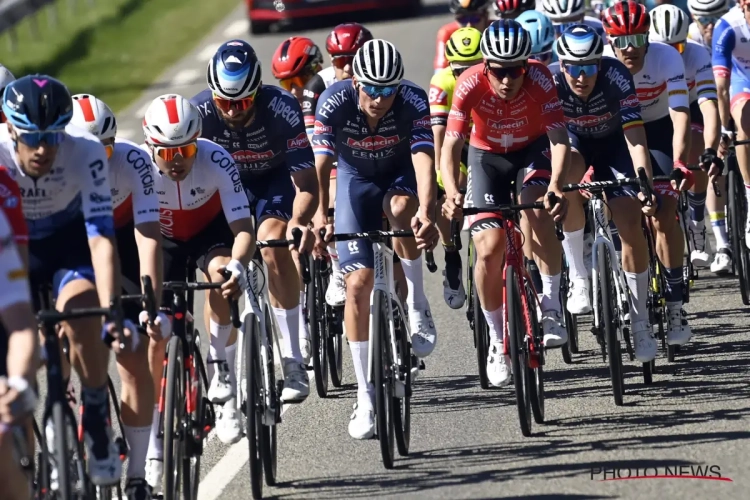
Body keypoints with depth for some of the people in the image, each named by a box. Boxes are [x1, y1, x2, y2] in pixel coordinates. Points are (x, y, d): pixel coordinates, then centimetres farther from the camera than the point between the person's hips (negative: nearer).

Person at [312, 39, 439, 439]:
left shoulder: (413, 102, -30)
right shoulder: (333, 103, -29)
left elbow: (424, 161, -41)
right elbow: (320, 163, -35)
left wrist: (426, 214, -57)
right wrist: (319, 215, -51)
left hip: (400, 172, -1)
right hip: (356, 177, 1)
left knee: (402, 208, -38)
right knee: (358, 281, -9)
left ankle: (417, 306, -15)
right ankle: (366, 397, -3)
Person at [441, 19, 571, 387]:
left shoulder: (539, 78, -30)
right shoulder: (470, 85, -30)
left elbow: (559, 137, -35)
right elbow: (451, 143, -33)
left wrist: (555, 185, -52)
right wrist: (451, 192, -51)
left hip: (532, 150, -1)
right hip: (487, 156, 1)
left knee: (538, 211, -32)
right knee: (489, 250, -10)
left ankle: (551, 306, -20)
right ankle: (497, 340, 9)